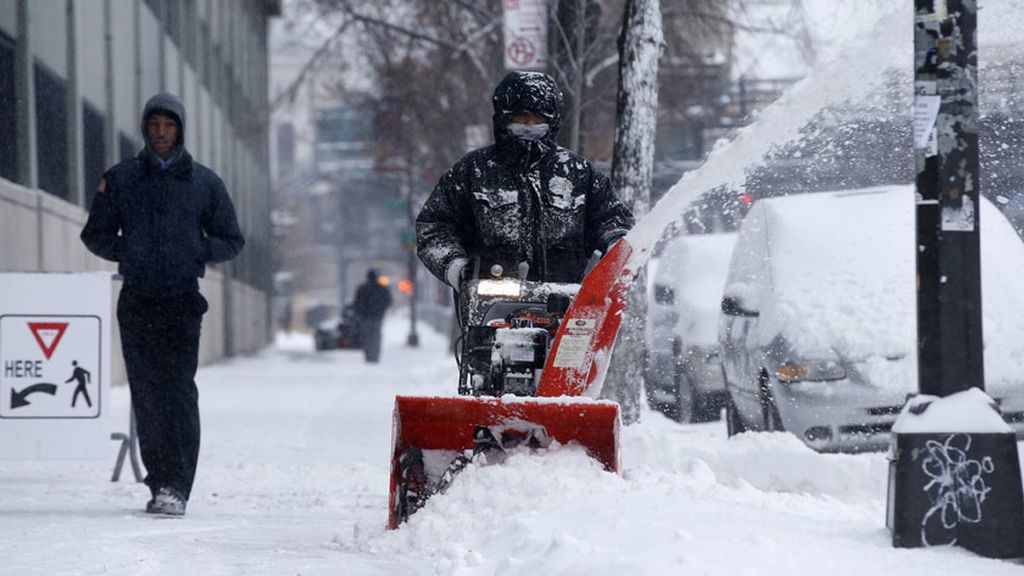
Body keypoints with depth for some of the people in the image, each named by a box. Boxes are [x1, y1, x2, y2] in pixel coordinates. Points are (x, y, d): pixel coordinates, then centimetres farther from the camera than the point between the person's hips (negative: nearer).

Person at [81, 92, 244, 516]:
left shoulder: (204, 182, 8)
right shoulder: (120, 179, 10)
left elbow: (232, 241, 13)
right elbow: (95, 234, 15)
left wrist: (199, 250, -4)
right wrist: (125, 251, 0)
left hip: (182, 301, -2)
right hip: (137, 300, 2)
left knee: (179, 390, -13)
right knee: (146, 393, 1)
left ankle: (176, 487, -16)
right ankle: (160, 481, 8)